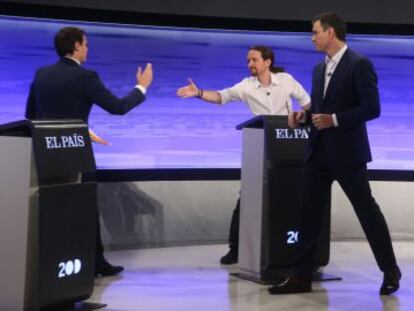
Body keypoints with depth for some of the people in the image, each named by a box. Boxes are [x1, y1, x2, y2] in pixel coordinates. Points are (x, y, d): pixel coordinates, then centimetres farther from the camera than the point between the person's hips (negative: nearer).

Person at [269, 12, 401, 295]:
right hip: (319, 152, 7)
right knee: (310, 212, 4)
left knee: (367, 210, 3)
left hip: (347, 152, -7)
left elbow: (371, 108, -16)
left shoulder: (359, 64, -11)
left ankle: (390, 271, 17)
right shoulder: (319, 68, 14)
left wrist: (334, 120, -23)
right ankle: (301, 275, 8)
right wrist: (304, 115, 0)